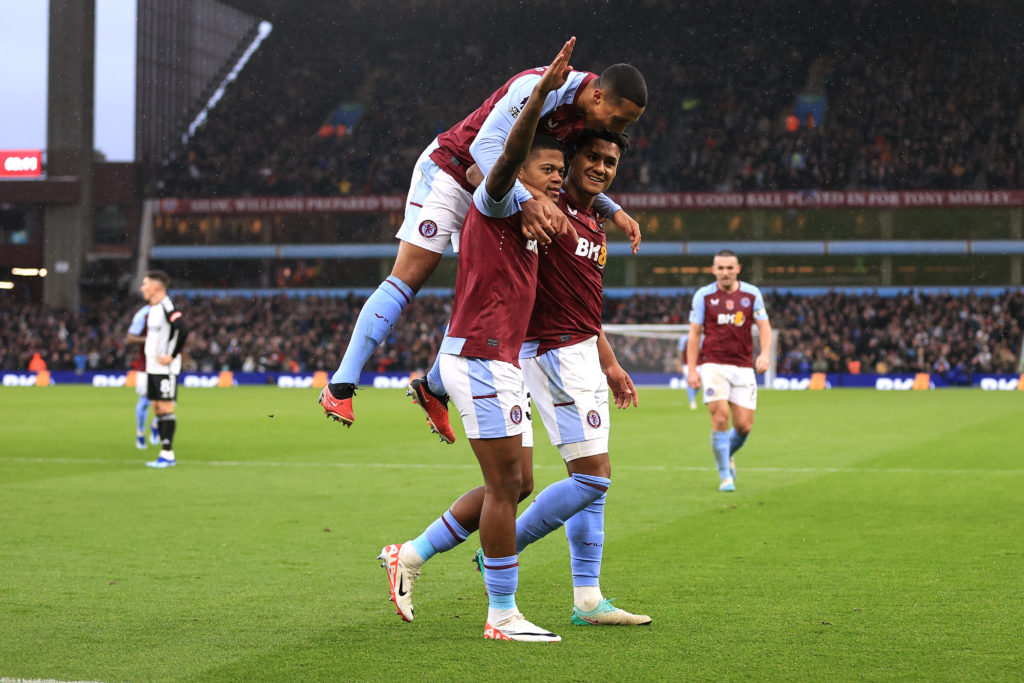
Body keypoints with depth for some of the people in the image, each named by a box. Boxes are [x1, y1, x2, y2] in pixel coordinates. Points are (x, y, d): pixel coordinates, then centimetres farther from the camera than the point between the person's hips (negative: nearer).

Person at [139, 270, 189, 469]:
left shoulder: (167, 307, -15)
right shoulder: (151, 310, 14)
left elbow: (183, 330, -28)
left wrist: (172, 356, -22)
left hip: (165, 368, -9)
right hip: (152, 367, 9)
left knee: (166, 407, -8)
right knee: (157, 407, 9)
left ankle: (168, 454, -6)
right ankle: (165, 453, 13)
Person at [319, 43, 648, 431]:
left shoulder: (589, 116, -4)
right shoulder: (541, 88, -30)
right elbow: (485, 144, -37)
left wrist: (614, 211, -5)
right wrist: (525, 200, -47)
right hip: (449, 171, -8)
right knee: (409, 278, -12)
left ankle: (435, 389, 19)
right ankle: (340, 387, -10)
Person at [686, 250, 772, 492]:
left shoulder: (752, 294, 5)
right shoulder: (703, 295, 1)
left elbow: (764, 326, 5)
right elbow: (694, 333, 4)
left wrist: (765, 353, -14)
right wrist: (692, 369, -2)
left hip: (743, 367, 2)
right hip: (713, 365, -2)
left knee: (744, 425, -2)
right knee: (720, 418, -17)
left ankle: (728, 454, 32)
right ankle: (725, 476, -2)